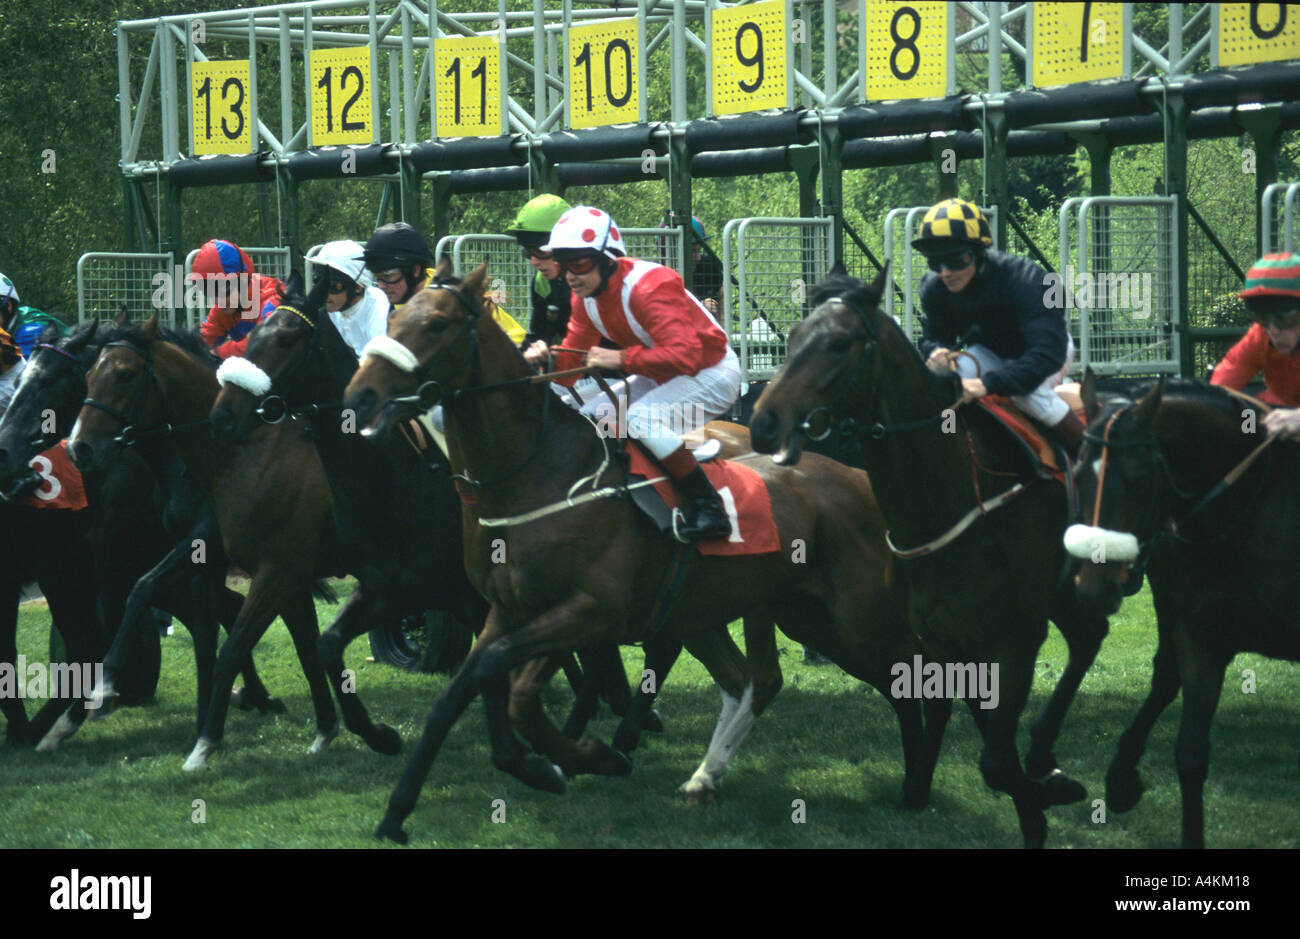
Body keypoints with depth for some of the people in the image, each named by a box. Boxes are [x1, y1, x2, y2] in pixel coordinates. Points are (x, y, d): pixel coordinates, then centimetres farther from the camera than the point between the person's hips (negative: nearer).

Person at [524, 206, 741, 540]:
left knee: (642, 418, -32)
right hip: (661, 379, 10)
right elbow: (574, 358, 0)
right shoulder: (586, 298, -3)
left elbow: (684, 355, -38)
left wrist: (621, 358, -35)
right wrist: (547, 358, -22)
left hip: (711, 372, -10)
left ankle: (709, 508, -30)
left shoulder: (648, 288, -30)